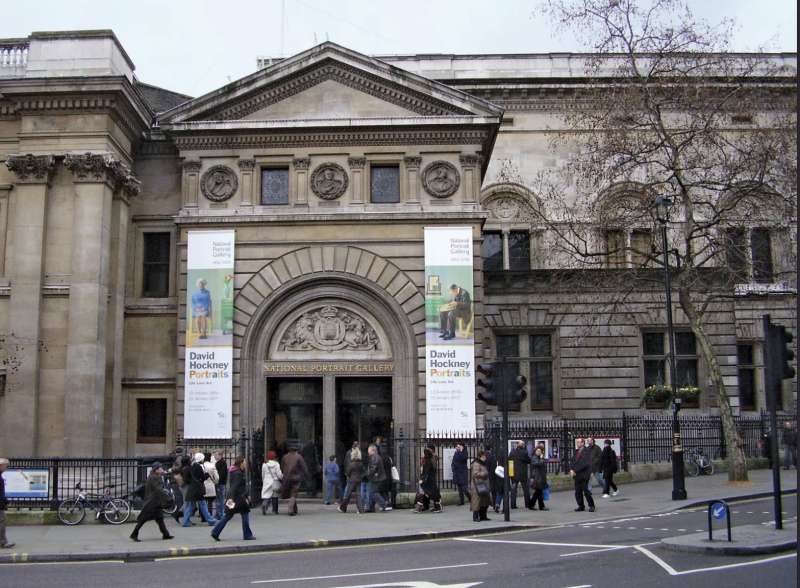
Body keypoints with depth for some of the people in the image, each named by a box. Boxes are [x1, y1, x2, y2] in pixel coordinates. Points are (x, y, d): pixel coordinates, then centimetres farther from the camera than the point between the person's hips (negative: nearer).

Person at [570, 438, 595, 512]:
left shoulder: (587, 452, -10)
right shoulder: (576, 452, 13)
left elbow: (584, 464, -17)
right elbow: (573, 461, 12)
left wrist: (575, 470, -19)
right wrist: (572, 470, -7)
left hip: (584, 475, -7)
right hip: (577, 475, 7)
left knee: (586, 491, -4)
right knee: (578, 492, 7)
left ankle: (591, 506, 10)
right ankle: (581, 506, 18)